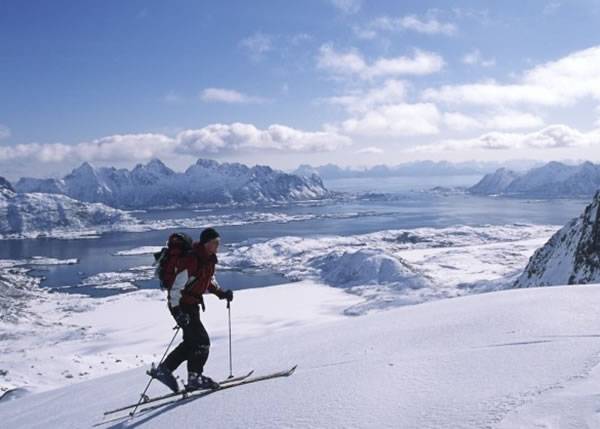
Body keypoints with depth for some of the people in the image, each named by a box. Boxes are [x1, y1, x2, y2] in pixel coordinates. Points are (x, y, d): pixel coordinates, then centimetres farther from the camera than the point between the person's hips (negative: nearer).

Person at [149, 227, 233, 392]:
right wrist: (178, 311, -32)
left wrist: (220, 292, 5)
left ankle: (164, 369, 26)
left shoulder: (209, 259, 3)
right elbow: (176, 288, -24)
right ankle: (195, 377, 4)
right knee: (202, 341, -9)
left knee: (191, 342, 16)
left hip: (193, 304, 10)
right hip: (181, 305, -9)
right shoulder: (190, 260, -24)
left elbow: (209, 280, 21)